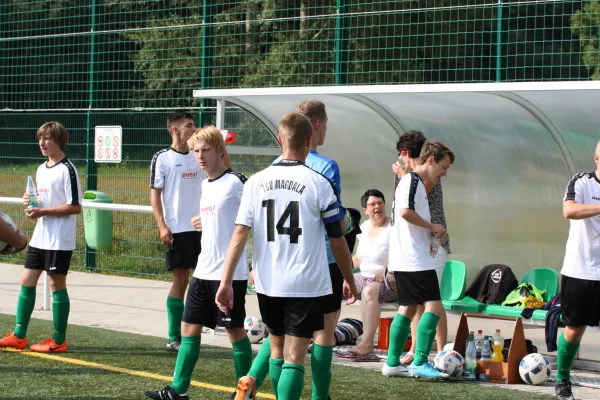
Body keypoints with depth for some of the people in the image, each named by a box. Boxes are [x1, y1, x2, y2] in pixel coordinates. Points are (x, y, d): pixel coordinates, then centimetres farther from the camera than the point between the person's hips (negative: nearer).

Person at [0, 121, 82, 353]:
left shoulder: (67, 169, -13)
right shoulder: (41, 169, 14)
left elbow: (75, 207, -17)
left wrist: (43, 211, -19)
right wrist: (31, 202, 2)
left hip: (60, 240, -8)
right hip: (40, 237, 8)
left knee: (57, 285, -2)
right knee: (27, 282, 8)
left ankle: (59, 341, 6)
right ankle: (19, 336, 14)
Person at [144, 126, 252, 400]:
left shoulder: (236, 182, -12)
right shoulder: (205, 185, 13)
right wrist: (202, 222, 11)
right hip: (204, 271, 8)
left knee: (235, 330, 1)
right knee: (189, 328, 8)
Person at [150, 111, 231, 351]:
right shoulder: (163, 158, -2)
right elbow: (155, 195, -4)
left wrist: (220, 147, 1)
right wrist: (162, 226, -12)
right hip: (177, 229, -5)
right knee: (180, 278, -3)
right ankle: (175, 338, 5)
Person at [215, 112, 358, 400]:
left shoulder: (256, 182, 1)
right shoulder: (319, 184, -7)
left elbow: (240, 234, -4)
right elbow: (337, 241, -1)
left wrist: (226, 282, -2)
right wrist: (351, 281, 12)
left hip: (268, 283, 4)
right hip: (307, 284, -4)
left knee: (277, 350, 20)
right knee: (295, 356, -2)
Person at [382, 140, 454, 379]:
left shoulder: (416, 182, 20)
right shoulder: (412, 181, -12)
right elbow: (405, 211, -27)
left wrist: (429, 235, 15)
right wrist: (433, 227, -15)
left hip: (406, 260, 11)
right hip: (414, 261, -11)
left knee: (408, 308, 13)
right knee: (434, 306, -11)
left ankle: (392, 363, 15)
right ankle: (419, 363, -11)